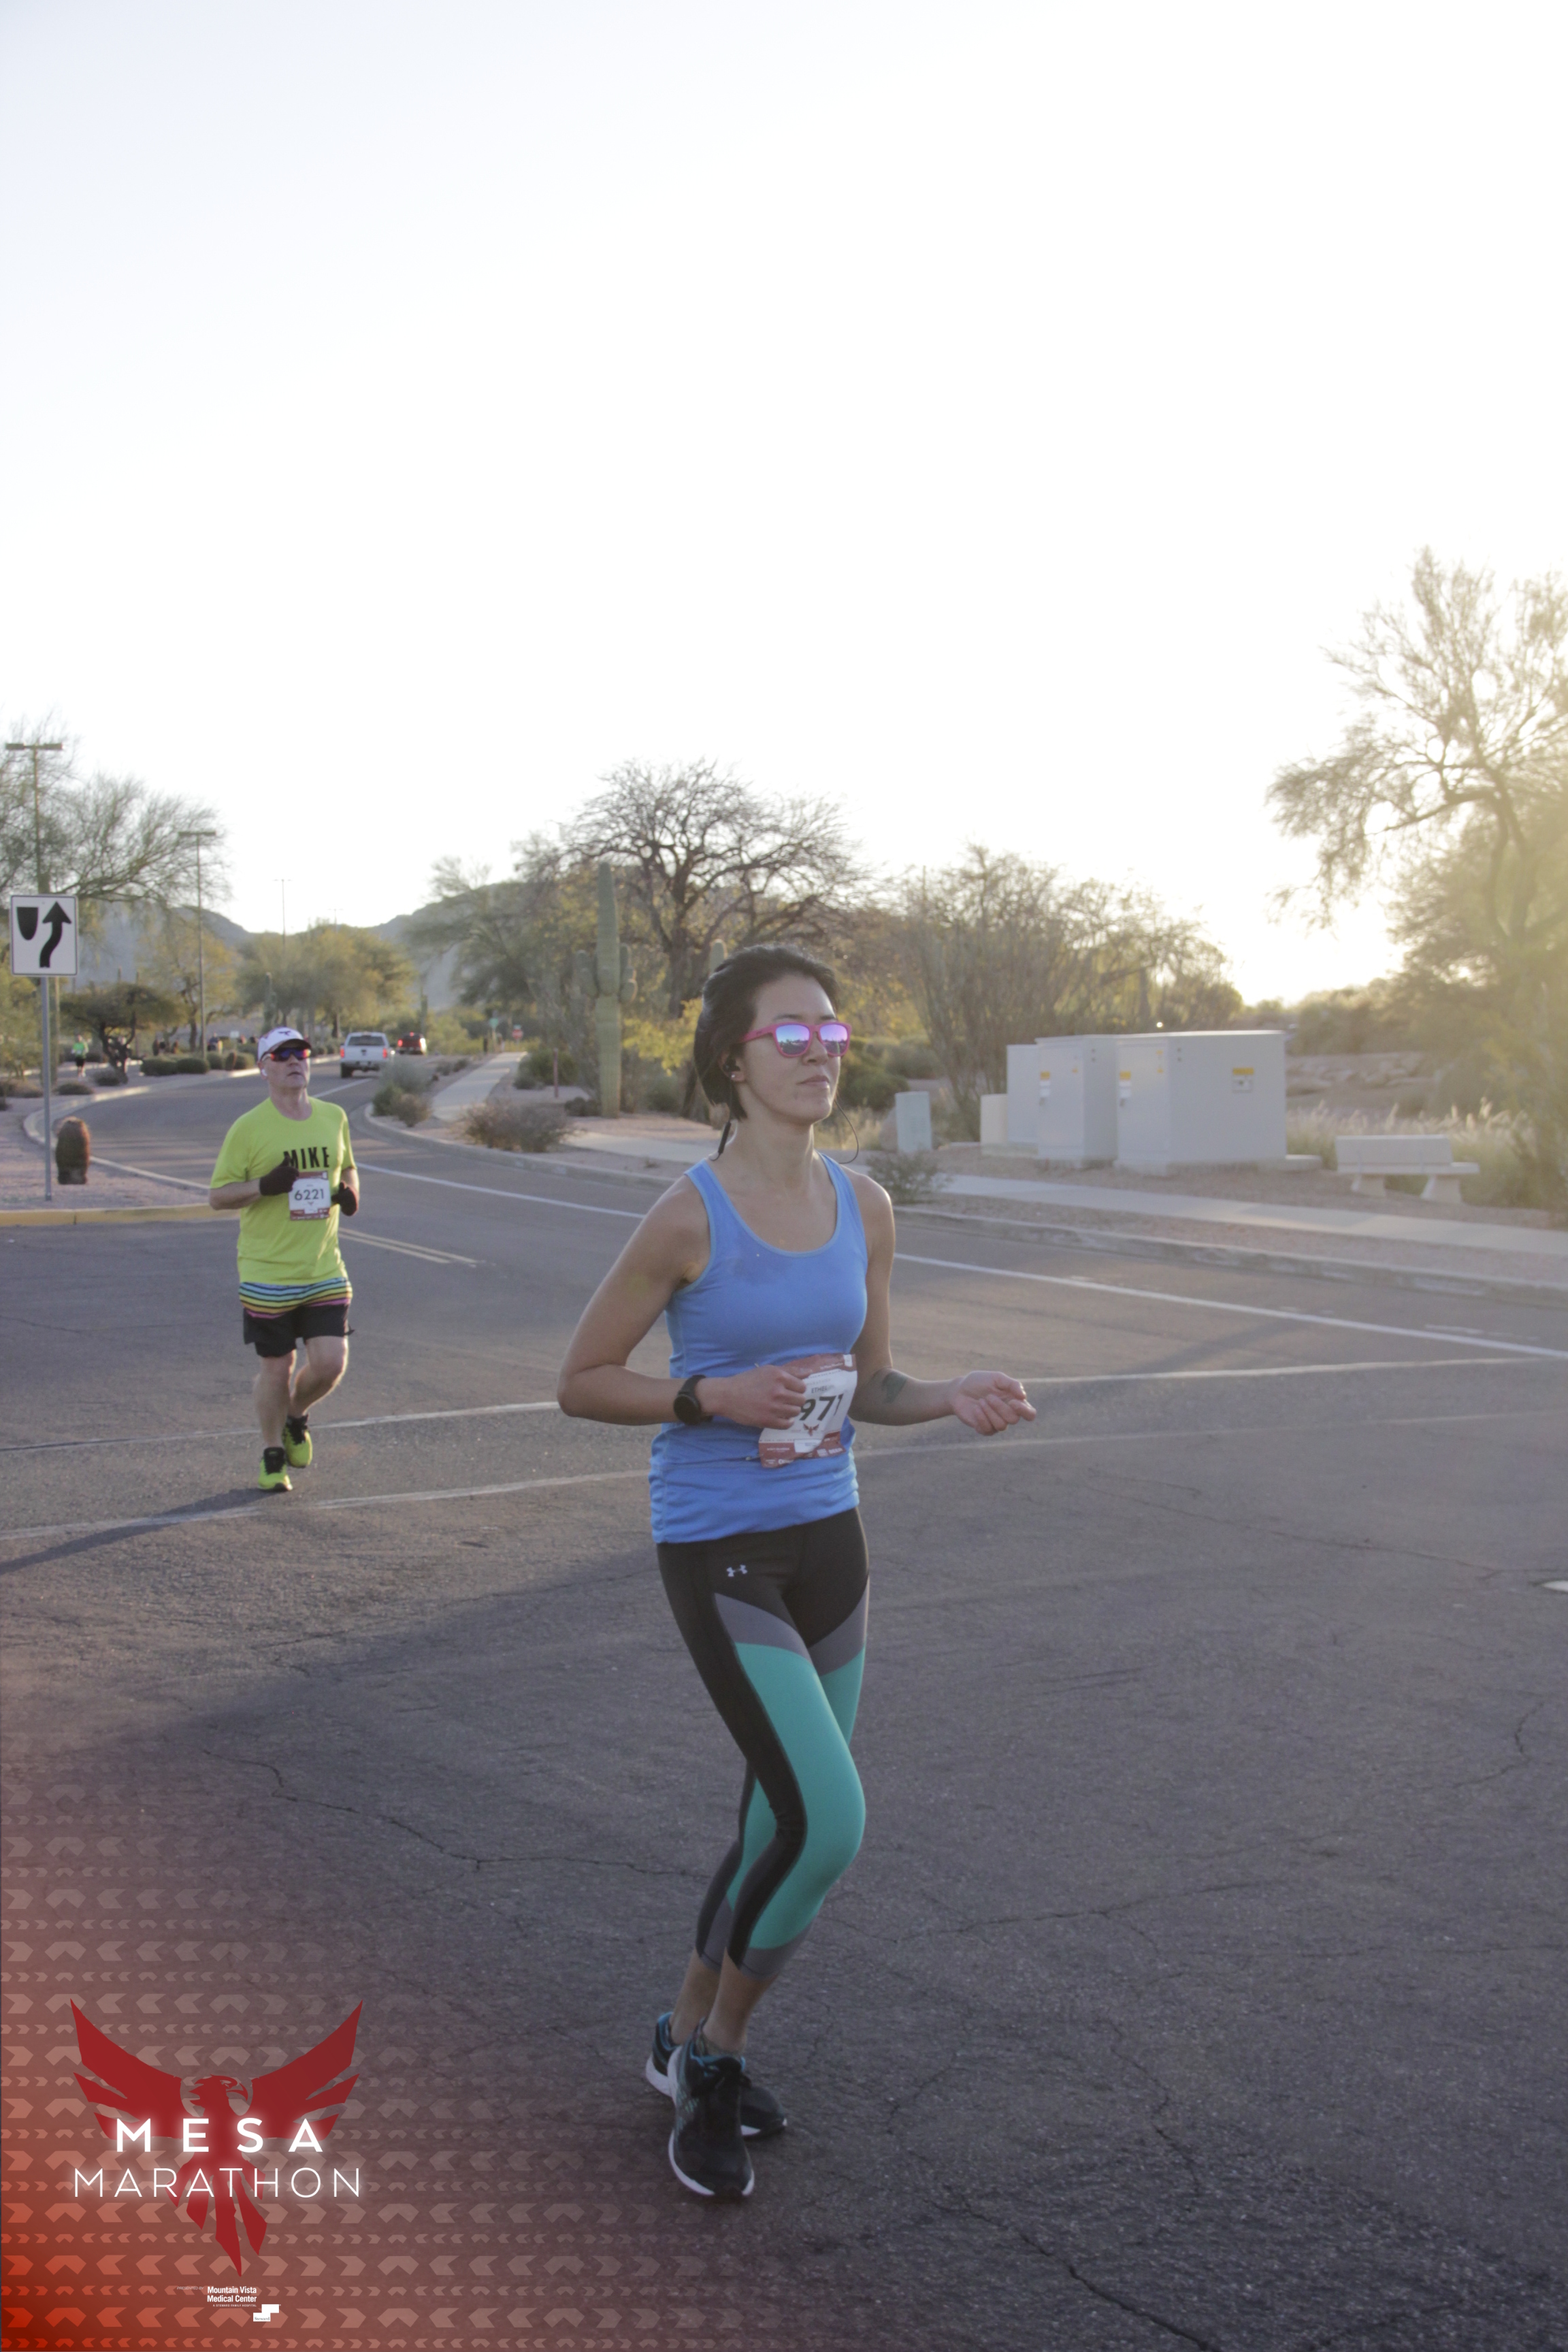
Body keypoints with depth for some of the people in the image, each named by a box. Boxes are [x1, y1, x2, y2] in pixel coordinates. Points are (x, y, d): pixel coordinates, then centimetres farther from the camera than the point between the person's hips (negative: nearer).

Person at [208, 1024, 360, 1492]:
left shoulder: (334, 1117, 6)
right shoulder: (249, 1128, -7)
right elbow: (217, 1195, -5)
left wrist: (350, 1192, 1)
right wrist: (265, 1186, -22)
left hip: (325, 1270, 3)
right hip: (268, 1274, -3)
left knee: (330, 1363, -5)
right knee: (275, 1368, 5)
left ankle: (296, 1418, 28)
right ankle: (273, 1458, 27)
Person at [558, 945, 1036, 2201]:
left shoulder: (863, 1208, 3)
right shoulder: (689, 1219, -14)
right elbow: (583, 1379, -6)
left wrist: (951, 1396, -8)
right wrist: (717, 1398, -20)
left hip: (829, 1537, 7)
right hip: (720, 1551, -6)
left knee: (785, 1820, 15)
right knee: (827, 1821, -14)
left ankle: (690, 2040, 37)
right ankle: (715, 2062, 12)